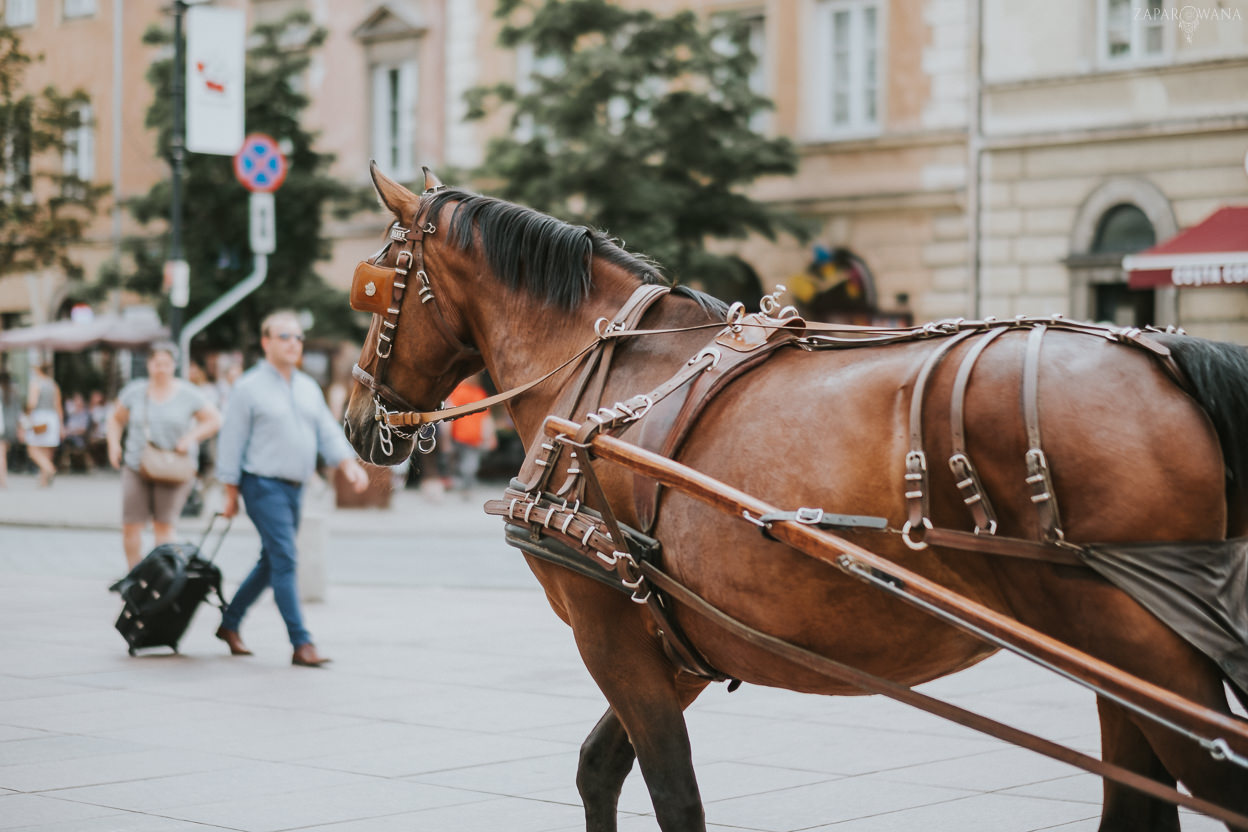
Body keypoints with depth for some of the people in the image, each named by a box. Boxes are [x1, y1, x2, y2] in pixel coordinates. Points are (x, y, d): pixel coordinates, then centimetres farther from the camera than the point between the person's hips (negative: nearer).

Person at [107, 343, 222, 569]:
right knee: (131, 524, -3)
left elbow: (214, 421, 5)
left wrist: (191, 437, -10)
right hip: (136, 466, 2)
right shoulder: (134, 391, 5)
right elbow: (116, 419, 18)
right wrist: (114, 444, 2)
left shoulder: (187, 395, 0)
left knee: (164, 525, -7)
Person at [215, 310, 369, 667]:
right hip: (264, 486, -7)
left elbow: (327, 432, 11)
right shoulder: (249, 388, -5)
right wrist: (231, 494, -8)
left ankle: (230, 622, 29)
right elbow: (231, 442, -5)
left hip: (294, 487, 7)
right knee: (284, 561, -12)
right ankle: (301, 644, -13)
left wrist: (349, 465, -6)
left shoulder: (308, 388, 14)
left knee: (271, 562, 14)